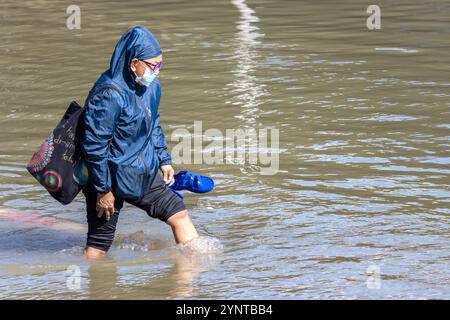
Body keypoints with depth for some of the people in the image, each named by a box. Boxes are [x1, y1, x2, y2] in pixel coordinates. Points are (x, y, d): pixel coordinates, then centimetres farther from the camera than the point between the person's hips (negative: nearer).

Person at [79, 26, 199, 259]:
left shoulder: (151, 86, 3)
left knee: (179, 214, 8)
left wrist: (164, 160, 18)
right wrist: (103, 190, -19)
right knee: (98, 247, -2)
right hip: (111, 179, -8)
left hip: (143, 176, 8)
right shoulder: (109, 95, -25)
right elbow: (94, 146, -22)